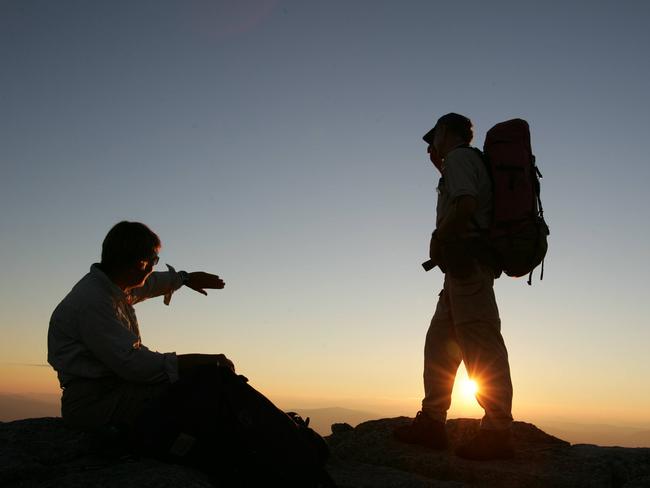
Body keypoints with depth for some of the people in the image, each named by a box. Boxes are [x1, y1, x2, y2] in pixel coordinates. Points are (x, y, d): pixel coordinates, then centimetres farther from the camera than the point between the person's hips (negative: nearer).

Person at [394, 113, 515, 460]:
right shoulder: (473, 161, 27)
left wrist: (437, 240, -7)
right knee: (439, 341, 9)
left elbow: (466, 204, -19)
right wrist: (441, 166, 32)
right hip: (467, 266, 10)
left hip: (467, 260, -10)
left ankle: (498, 432, -11)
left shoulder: (459, 157, -2)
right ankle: (431, 423, 11)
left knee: (480, 346, -12)